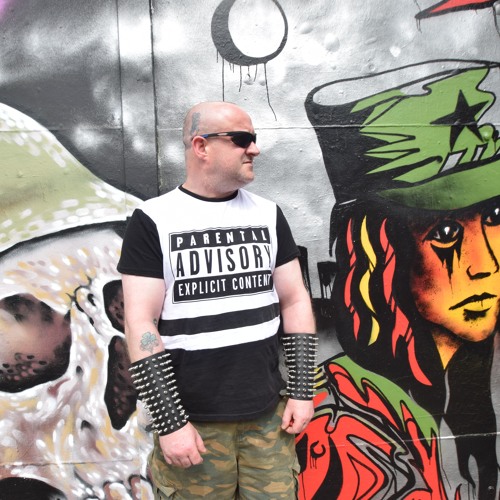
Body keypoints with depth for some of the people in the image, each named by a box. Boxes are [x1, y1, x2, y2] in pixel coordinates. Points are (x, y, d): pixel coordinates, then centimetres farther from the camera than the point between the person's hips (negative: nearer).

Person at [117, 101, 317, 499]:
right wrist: (169, 421, -12)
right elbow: (141, 324, -10)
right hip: (194, 420, -3)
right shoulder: (153, 221, -7)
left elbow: (294, 302, 6)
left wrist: (303, 391, 2)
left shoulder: (268, 214, 4)